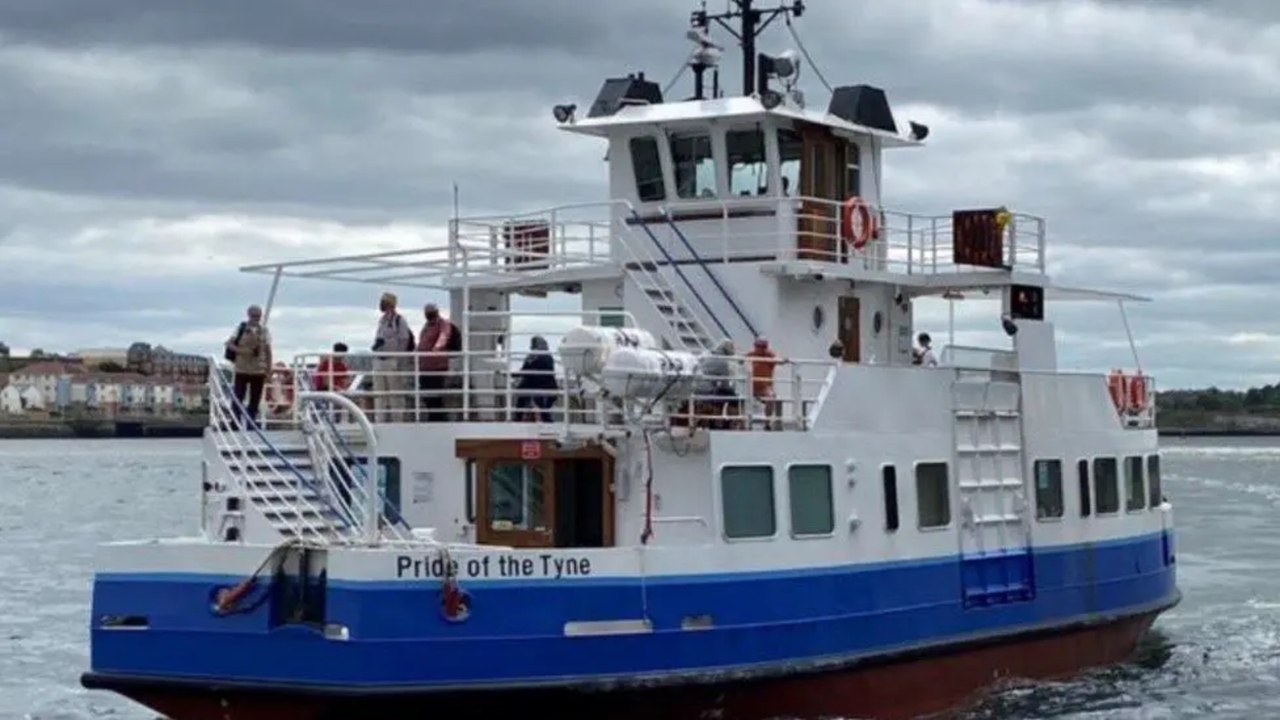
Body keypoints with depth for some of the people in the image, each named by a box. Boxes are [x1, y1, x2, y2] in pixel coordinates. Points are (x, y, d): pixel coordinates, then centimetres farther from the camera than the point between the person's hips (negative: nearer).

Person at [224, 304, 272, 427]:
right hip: (242, 370, -2)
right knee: (238, 398, -3)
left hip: (258, 371, 2)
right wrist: (240, 350, -23)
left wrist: (268, 370, 4)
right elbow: (229, 344, -4)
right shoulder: (241, 329, -1)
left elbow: (268, 351, 7)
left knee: (255, 400, 5)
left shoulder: (264, 331, 4)